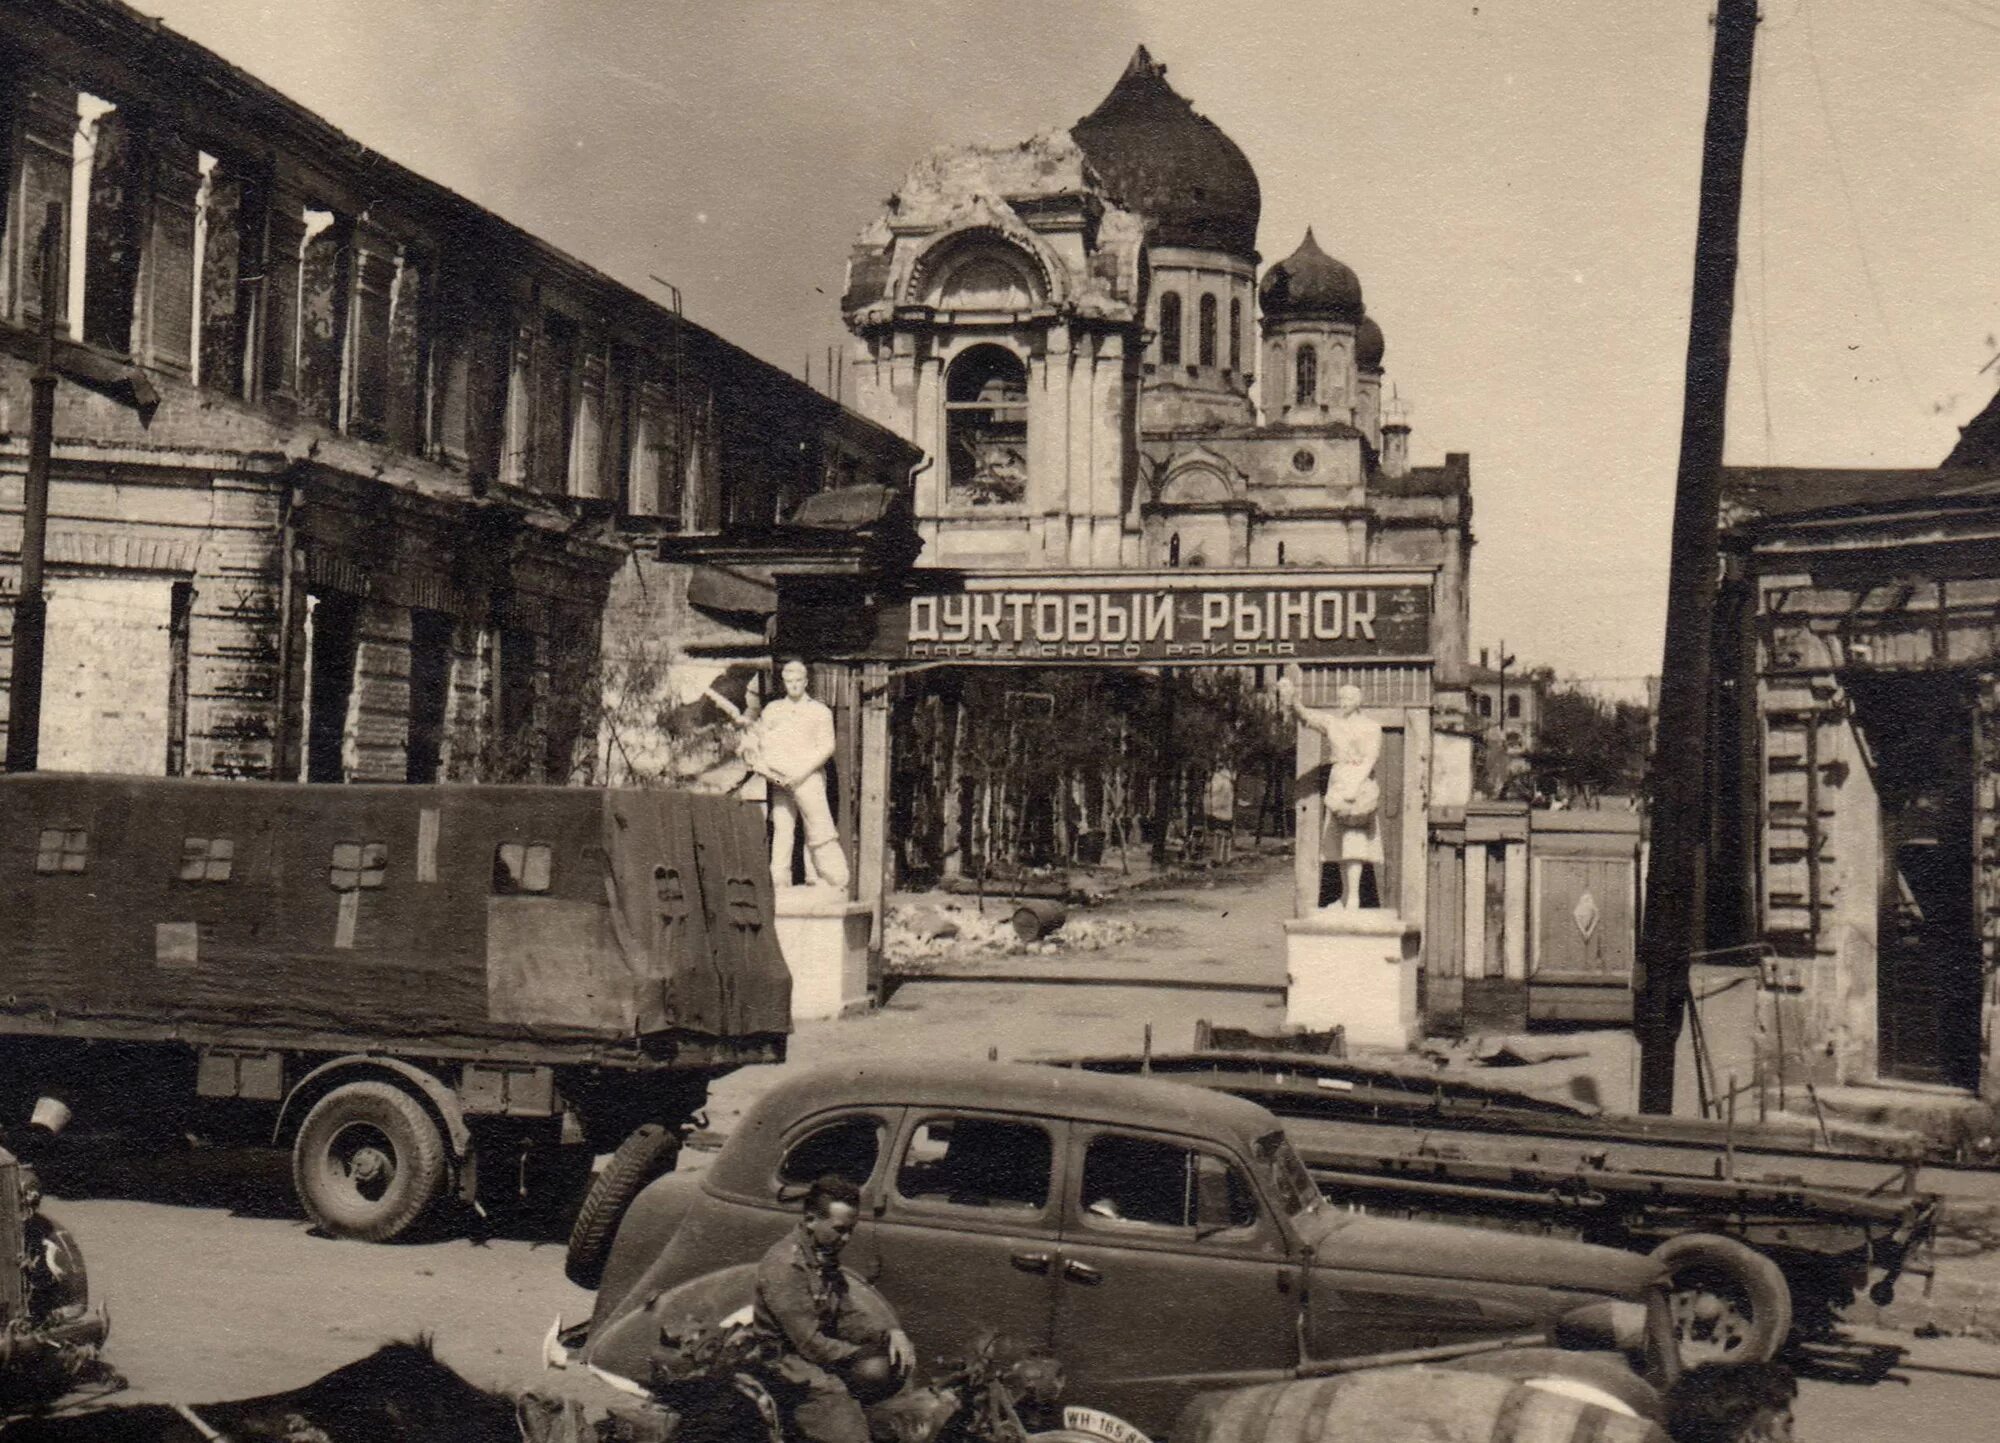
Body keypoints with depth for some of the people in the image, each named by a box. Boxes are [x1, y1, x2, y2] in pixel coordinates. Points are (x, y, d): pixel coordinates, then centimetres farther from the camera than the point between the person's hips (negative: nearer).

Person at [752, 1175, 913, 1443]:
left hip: (826, 1356, 9)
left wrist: (889, 1334, -10)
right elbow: (809, 1344, -21)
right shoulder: (785, 1265, -20)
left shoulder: (824, 1257, 9)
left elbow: (846, 1317, 8)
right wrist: (867, 1357, -16)